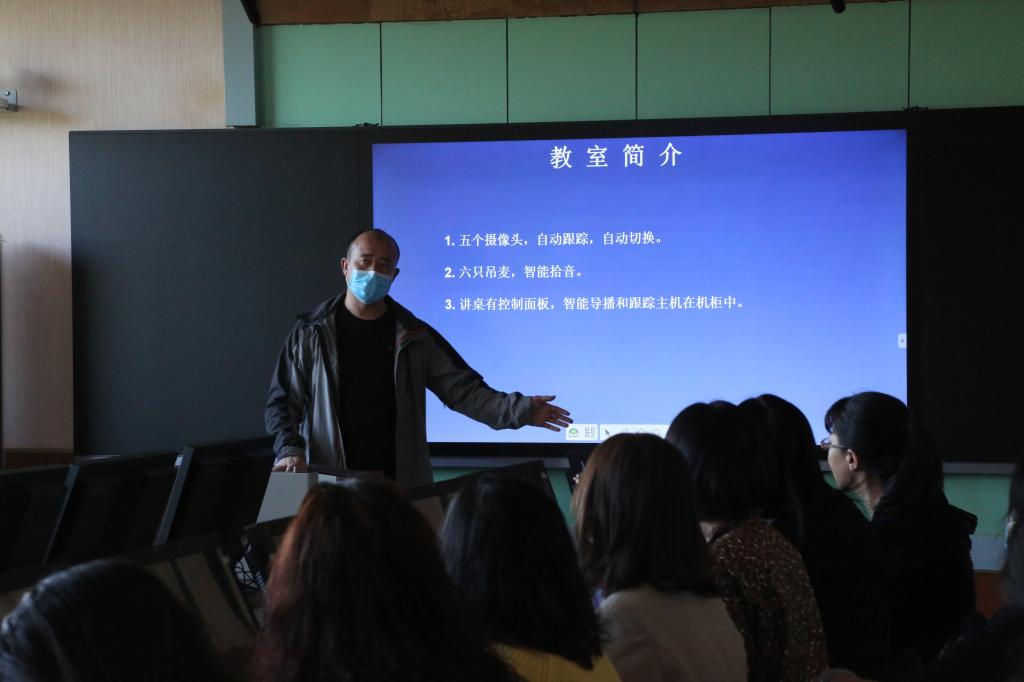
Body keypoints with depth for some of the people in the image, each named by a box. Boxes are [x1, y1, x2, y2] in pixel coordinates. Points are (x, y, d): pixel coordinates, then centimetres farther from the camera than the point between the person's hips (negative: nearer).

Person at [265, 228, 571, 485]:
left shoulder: (415, 337, 7)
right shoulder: (311, 334, 5)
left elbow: (464, 389, 3)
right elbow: (282, 403, 7)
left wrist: (519, 410, -11)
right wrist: (290, 449, -11)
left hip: (403, 487, 1)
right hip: (329, 488, -1)